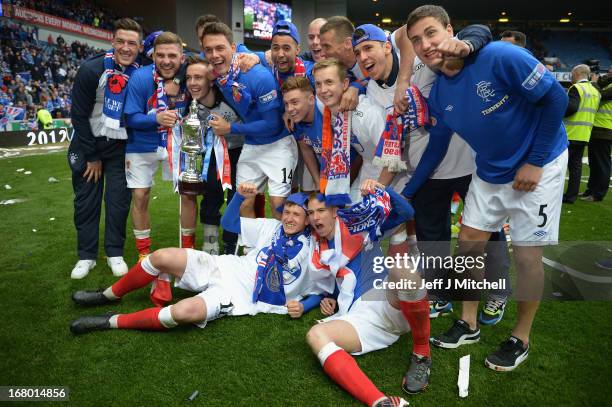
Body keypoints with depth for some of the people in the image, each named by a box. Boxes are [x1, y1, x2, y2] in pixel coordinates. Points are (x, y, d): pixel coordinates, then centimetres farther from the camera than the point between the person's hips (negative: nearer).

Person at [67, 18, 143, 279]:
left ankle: (115, 253, 16)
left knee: (119, 201, 1)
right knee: (86, 200, 4)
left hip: (120, 147, 1)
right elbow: (79, 115, -11)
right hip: (88, 143, -1)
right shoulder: (92, 70, -16)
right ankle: (86, 255, 17)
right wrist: (92, 156, -9)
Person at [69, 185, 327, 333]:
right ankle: (109, 296, 11)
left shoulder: (313, 254, 0)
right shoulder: (271, 228, 9)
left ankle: (113, 322, -11)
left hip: (242, 296, -4)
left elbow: (320, 291, 6)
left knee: (185, 311, -34)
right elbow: (229, 223, 13)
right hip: (224, 268, 5)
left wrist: (302, 306, -14)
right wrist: (240, 196, -4)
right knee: (162, 257, -16)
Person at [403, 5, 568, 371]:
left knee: (527, 255, -1)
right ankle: (469, 324, 25)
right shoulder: (438, 94, -5)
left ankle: (521, 338, 20)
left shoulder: (499, 56, -25)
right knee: (469, 242, 7)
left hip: (538, 165, -6)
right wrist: (405, 194, 5)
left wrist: (535, 162, -17)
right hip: (490, 173, 6)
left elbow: (556, 98, -19)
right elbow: (436, 148, 5)